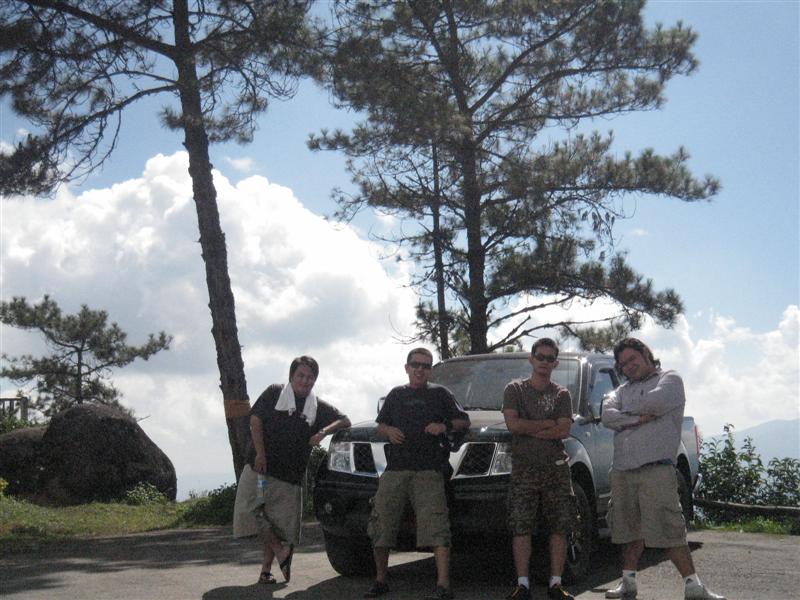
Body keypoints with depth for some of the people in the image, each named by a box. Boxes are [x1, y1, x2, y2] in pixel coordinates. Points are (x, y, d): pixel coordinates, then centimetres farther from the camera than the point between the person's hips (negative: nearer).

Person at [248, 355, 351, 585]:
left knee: (284, 525, 1)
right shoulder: (274, 393, 6)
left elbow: (345, 421, 12)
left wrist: (324, 431, -8)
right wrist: (260, 453, -11)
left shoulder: (318, 406, 13)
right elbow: (255, 420, 1)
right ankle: (280, 552, -15)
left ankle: (266, 570, 6)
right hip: (263, 467, -2)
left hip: (291, 475, 3)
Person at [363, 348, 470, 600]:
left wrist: (445, 426, -7)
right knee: (381, 525, 2)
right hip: (395, 470, 3)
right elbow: (380, 425, 27)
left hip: (428, 471, -3)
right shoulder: (396, 394, 22)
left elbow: (464, 420, 13)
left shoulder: (439, 393, 13)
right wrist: (388, 431, 4)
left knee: (437, 527, -15)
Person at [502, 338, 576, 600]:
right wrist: (547, 424, -5)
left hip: (556, 468, 1)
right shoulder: (515, 389, 9)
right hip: (523, 468, -1)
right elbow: (512, 423, -6)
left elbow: (564, 431, -4)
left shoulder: (562, 394, 11)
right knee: (521, 527, -6)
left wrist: (529, 428, -7)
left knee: (559, 528, 0)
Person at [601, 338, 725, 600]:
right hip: (622, 470, 5)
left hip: (656, 468, -5)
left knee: (670, 529, -9)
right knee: (631, 529, 10)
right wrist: (638, 418, -10)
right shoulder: (623, 390, 22)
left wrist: (625, 414, 3)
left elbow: (657, 401, -13)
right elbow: (607, 416, 4)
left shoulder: (669, 379, 8)